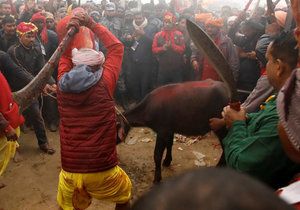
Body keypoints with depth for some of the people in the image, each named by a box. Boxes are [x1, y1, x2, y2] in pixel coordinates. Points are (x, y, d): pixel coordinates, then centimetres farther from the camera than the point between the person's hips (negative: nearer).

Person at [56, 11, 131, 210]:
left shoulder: (63, 84, -2)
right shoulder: (104, 83, -11)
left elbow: (65, 53, 15)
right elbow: (117, 47, 3)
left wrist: (71, 26, 5)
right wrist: (91, 23, 4)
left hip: (70, 171, 3)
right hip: (103, 170, -2)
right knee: (124, 194, 30)